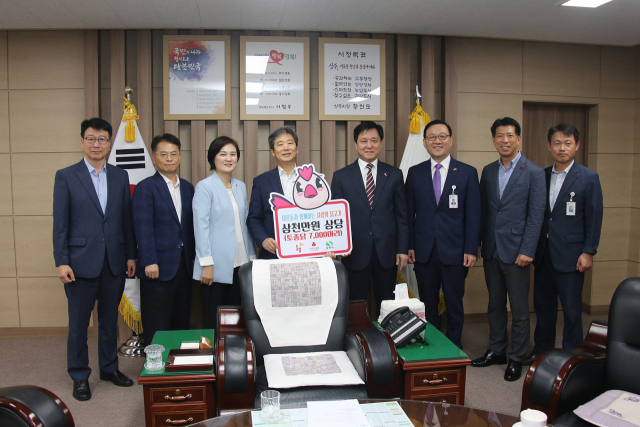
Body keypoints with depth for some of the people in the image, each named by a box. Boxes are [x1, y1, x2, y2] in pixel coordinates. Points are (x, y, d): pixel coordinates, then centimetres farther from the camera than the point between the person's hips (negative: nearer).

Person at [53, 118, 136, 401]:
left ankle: (109, 368, 31)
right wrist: (61, 262, -9)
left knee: (110, 319, 15)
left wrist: (131, 255, 6)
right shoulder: (66, 176, -2)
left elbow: (127, 219, 8)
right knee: (78, 323, 7)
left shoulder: (120, 177, 7)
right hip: (81, 262, -3)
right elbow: (60, 223, -4)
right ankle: (80, 376, 23)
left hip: (115, 261, 3)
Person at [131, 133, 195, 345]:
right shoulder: (146, 188, -4)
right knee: (157, 328, 3)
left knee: (182, 321, 12)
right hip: (159, 267, -5)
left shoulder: (187, 187, 13)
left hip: (184, 264, 6)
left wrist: (195, 255, 9)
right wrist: (149, 262, -17)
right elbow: (143, 227, -11)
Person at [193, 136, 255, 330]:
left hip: (240, 264, 5)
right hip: (217, 266, -5)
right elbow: (201, 226, -10)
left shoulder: (241, 187, 12)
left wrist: (251, 257, 13)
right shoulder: (204, 186, -5)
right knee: (214, 320, 4)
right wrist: (206, 263, -14)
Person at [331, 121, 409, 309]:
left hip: (387, 253, 1)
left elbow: (401, 215, 6)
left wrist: (403, 249, 1)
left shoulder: (394, 175, 6)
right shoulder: (341, 177, 3)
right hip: (355, 253, -1)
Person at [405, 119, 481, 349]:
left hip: (454, 251, -1)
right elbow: (409, 213, 7)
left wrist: (471, 249, -6)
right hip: (423, 251, 1)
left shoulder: (468, 173, 2)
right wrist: (409, 245, 0)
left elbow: (473, 215, -1)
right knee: (427, 305, 10)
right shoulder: (414, 173, 6)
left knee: (455, 305, 9)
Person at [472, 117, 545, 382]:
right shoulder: (488, 171, 10)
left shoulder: (533, 173, -5)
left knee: (519, 308, 5)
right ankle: (496, 351, 28)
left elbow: (536, 215, -9)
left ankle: (517, 358, 19)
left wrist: (527, 251, -14)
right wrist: (477, 242, 7)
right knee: (495, 304, 14)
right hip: (491, 250, 5)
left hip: (515, 251, -5)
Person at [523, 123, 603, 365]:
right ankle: (542, 350, 29)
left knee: (571, 309, 3)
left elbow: (594, 219, -5)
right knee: (543, 306, 14)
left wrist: (588, 252, -10)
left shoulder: (588, 178, -3)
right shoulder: (541, 176, 8)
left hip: (570, 255, -4)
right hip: (543, 253, 5)